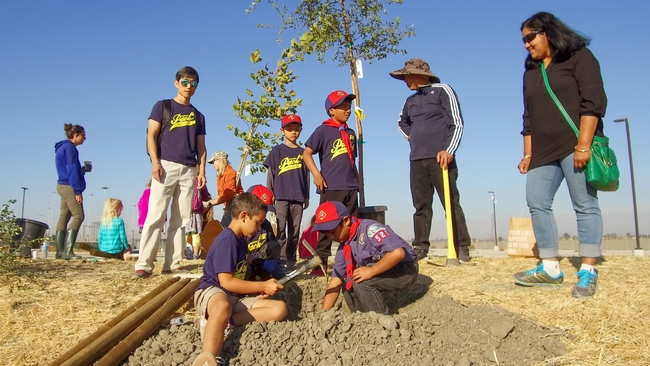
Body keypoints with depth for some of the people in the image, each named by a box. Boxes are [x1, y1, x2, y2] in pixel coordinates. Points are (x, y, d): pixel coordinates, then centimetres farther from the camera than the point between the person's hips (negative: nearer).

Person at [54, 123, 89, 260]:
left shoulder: (62, 147, 20)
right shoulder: (70, 148, -10)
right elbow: (72, 170, -16)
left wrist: (82, 170, 13)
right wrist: (78, 191, -17)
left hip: (63, 186, 10)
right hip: (69, 187, -10)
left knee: (64, 217, 7)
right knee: (78, 215, -12)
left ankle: (60, 251, 7)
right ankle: (67, 250, -16)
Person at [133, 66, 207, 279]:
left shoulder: (198, 116, 19)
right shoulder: (162, 106, 9)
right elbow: (151, 136, 2)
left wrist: (201, 170, 5)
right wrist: (155, 162, -11)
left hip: (189, 170, 4)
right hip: (166, 166, -4)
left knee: (180, 219, 1)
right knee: (155, 216, -10)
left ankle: (173, 264, 4)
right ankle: (144, 264, -8)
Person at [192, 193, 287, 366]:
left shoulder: (241, 240, 17)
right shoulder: (226, 240, -13)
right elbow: (226, 282, -19)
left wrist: (259, 290, 5)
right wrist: (263, 286, -12)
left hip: (236, 298, 9)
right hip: (212, 291, -9)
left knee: (280, 309, -9)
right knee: (223, 306, -45)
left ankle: (218, 321, -21)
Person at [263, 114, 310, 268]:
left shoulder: (303, 152, 11)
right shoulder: (277, 151, 3)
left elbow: (306, 176, 13)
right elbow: (270, 174, 3)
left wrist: (307, 196, 12)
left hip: (298, 197, 3)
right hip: (281, 196, -3)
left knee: (294, 230, 7)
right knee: (280, 228, -6)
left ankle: (291, 259, 16)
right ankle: (281, 258, -3)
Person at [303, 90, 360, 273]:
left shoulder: (351, 133, 16)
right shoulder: (323, 130, -3)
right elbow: (307, 152, -6)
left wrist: (357, 179, 17)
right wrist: (317, 175, -15)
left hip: (351, 188, 6)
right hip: (331, 187, -6)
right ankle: (321, 262, 3)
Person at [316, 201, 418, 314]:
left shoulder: (369, 228, -24)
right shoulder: (343, 247, 1)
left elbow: (398, 252, -35)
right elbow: (335, 281, 2)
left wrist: (371, 271, -30)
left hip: (405, 269, -8)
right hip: (381, 274, 8)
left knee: (361, 282, -25)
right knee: (347, 284, 0)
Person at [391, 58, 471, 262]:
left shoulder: (442, 91, 0)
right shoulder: (411, 100, 18)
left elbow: (457, 123, -6)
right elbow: (401, 123, 36)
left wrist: (449, 150, -16)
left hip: (440, 158, -6)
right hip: (417, 160, 6)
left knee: (451, 204, -6)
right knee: (421, 206, 6)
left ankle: (462, 248, -1)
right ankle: (420, 247, 10)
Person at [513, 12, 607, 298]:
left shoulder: (579, 57, 2)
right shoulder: (531, 72, 19)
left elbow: (593, 102, -8)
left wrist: (583, 145, -18)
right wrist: (528, 154, 11)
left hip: (576, 145, -6)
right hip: (543, 151, 6)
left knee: (585, 205, -4)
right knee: (537, 203, -3)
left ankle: (588, 271, 2)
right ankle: (550, 268, 2)